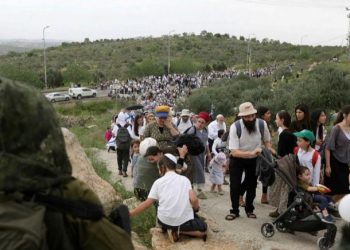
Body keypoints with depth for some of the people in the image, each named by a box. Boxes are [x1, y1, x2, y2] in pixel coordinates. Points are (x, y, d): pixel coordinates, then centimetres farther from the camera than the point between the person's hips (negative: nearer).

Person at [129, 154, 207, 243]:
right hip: (184, 221, -2)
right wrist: (196, 208, 15)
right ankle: (180, 230, 3)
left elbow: (147, 203, 1)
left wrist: (129, 214, 9)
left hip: (165, 221, 2)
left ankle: (169, 228, 11)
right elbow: (193, 199, -8)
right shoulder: (184, 179, 4)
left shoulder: (158, 182, 3)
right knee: (203, 227, 24)